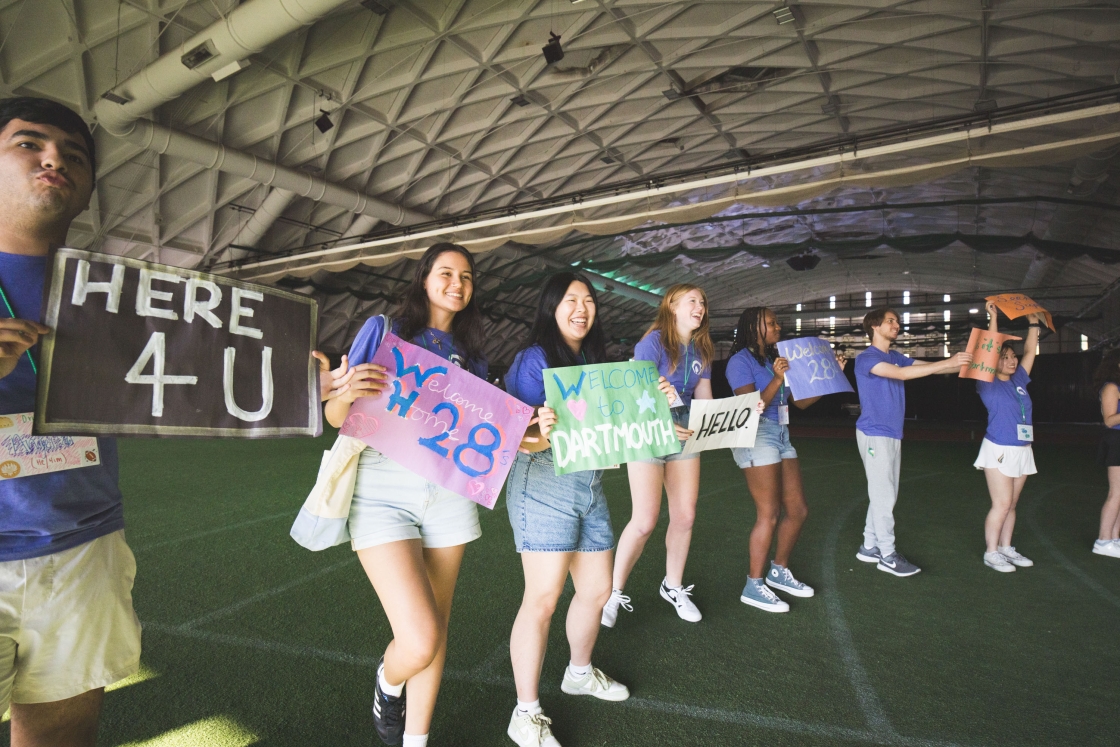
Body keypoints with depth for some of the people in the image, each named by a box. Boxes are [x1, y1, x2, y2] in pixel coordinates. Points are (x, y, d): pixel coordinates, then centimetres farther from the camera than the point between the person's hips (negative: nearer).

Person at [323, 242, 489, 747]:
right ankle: (388, 681, 25)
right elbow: (336, 417, 0)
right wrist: (348, 394, -22)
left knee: (437, 627, 11)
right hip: (384, 493, -4)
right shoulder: (382, 330, 2)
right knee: (420, 640, -12)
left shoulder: (470, 353, 13)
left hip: (449, 494, 4)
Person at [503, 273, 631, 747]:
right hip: (544, 482, -7)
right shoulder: (536, 358, -8)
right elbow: (522, 438, -12)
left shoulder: (595, 360, 13)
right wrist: (540, 435, -34)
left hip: (591, 483, 8)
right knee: (543, 598, -5)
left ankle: (579, 673, 41)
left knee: (597, 590, 15)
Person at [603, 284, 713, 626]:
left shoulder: (700, 351, 10)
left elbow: (705, 401, 11)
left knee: (685, 516, 7)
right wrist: (664, 426, -32)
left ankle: (673, 586, 28)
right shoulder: (654, 342, -11)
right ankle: (614, 591, 9)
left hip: (684, 435, 7)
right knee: (645, 520, -10)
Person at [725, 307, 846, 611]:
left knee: (798, 511, 10)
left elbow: (801, 401, 16)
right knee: (769, 514, -7)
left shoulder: (774, 360, 16)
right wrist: (777, 379, -25)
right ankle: (753, 586, 5)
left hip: (781, 436, 8)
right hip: (755, 437, -8)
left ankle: (779, 571, 28)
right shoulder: (741, 361, -7)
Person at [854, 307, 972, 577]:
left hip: (892, 434, 9)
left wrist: (963, 362, -3)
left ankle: (869, 547, 20)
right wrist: (949, 362, -25)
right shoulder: (865, 358, -11)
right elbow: (901, 374, -25)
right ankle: (887, 555, 4)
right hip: (874, 434, -9)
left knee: (884, 494, 11)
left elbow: (931, 368, 12)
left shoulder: (895, 357, 15)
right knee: (884, 495, -5)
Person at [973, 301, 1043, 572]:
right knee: (1002, 505, -7)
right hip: (999, 451, -6)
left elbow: (1030, 352, 16)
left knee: (1011, 505, 11)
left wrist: (1033, 322, 14)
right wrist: (993, 319, -16)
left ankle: (1006, 548, 20)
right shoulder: (989, 385, -6)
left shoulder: (1018, 382, 11)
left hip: (1022, 451, 6)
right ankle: (991, 553, 3)